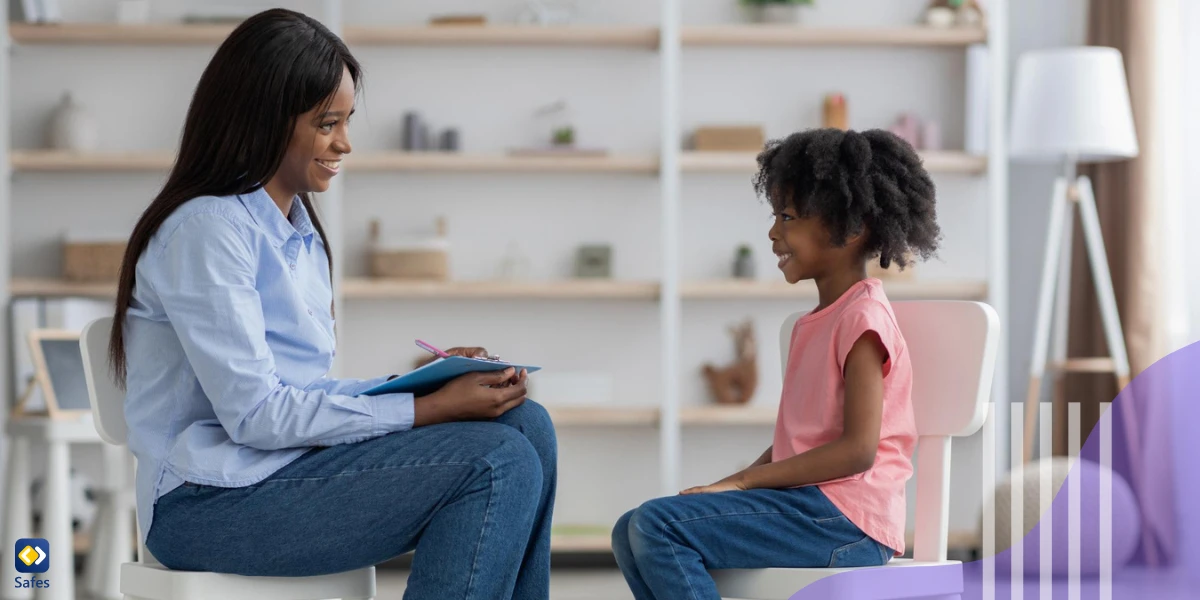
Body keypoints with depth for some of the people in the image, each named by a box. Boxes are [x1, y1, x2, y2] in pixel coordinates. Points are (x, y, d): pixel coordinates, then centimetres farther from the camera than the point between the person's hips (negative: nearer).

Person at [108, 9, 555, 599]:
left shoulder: (296, 225, 17)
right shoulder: (208, 229, -12)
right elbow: (254, 413, -18)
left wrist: (430, 378, 1)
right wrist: (433, 407, -18)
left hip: (292, 463, 9)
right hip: (214, 504, -9)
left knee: (526, 425, -6)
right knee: (495, 463, -20)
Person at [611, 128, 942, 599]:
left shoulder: (862, 317, -10)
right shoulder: (817, 321, 20)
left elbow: (858, 449, -18)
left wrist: (742, 481, -15)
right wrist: (731, 486, 3)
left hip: (845, 521, -10)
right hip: (803, 502, 10)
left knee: (656, 525, -20)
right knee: (633, 532, 2)